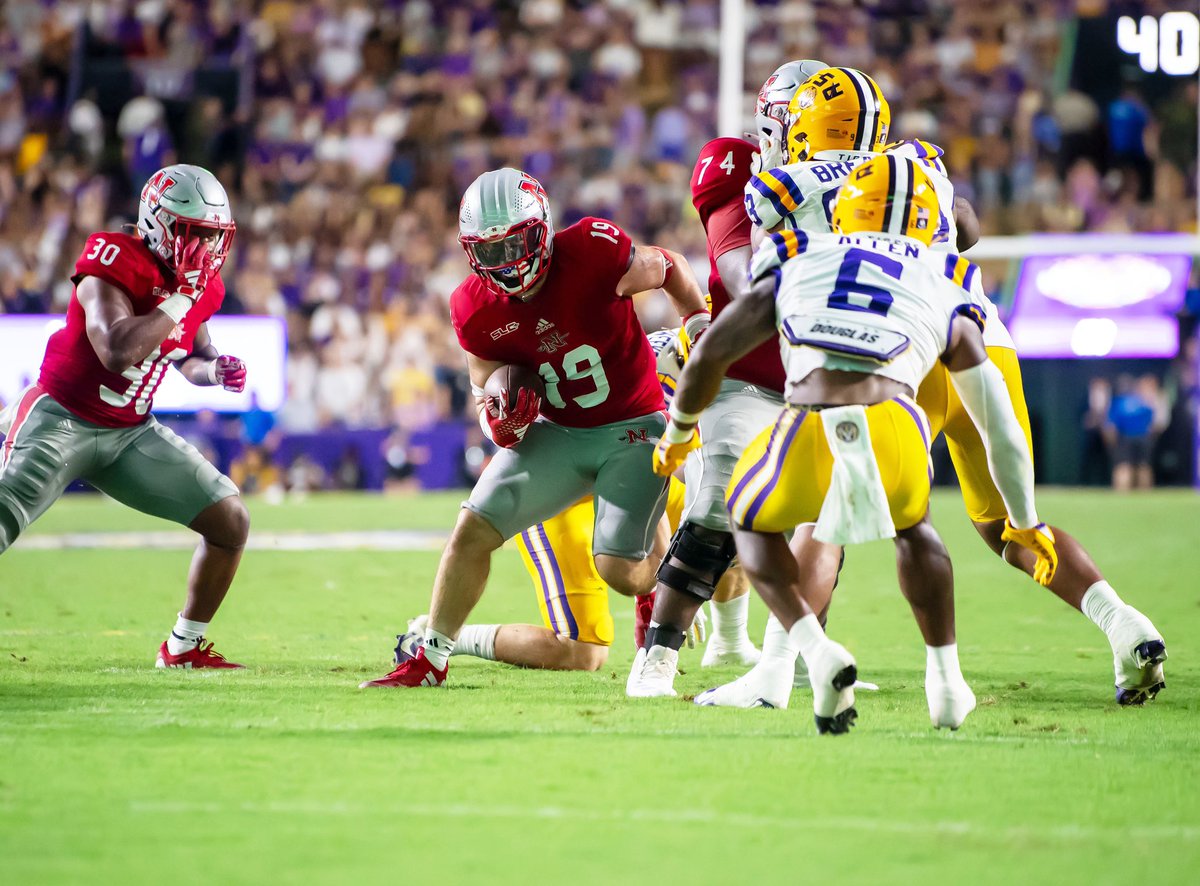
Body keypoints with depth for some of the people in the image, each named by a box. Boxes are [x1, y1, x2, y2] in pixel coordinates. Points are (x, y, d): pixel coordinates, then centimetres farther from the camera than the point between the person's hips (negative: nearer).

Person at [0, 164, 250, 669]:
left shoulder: (202, 285, 1)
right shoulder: (115, 264, -23)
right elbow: (117, 353, -37)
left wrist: (215, 370, -3)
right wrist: (179, 297, -30)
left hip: (131, 433, 7)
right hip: (61, 419, -7)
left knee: (231, 522, 0)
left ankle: (185, 647, 15)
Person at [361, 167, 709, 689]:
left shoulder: (593, 253, -24)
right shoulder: (476, 309, -10)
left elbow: (669, 266, -4)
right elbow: (488, 388, 4)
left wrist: (699, 329, -10)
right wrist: (500, 420, -18)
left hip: (633, 430, -4)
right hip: (558, 431, 4)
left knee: (619, 569, -11)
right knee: (473, 531, -6)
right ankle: (429, 661, 10)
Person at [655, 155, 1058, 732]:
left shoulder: (796, 268, 28)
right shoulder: (947, 299, 29)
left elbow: (709, 354, 23)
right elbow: (999, 426, 35)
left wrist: (678, 432, 44)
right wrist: (1025, 522, 49)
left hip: (808, 430, -1)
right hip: (892, 424, 1)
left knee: (754, 523, 31)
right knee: (912, 526, 36)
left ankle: (816, 652, 8)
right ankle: (945, 677, 27)